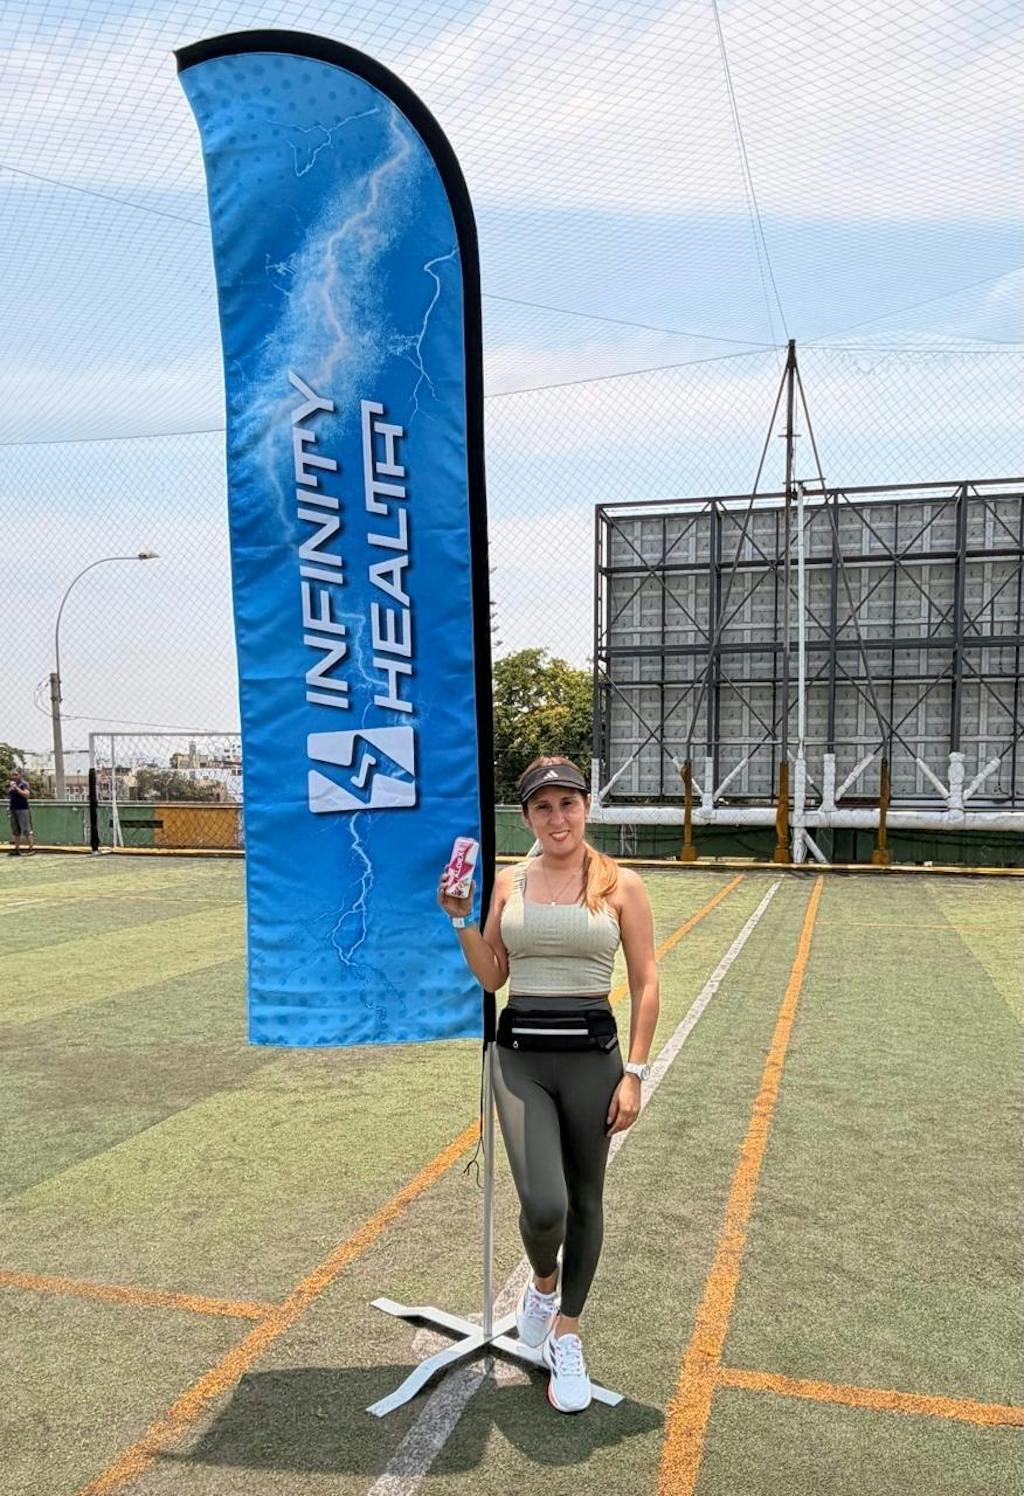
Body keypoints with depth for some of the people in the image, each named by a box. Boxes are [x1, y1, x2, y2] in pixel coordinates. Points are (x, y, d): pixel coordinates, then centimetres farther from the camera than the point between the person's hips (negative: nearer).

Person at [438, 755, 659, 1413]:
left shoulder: (621, 885, -4)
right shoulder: (509, 882, 4)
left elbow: (646, 986, -2)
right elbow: (492, 977, 10)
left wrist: (634, 1073, -7)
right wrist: (462, 919, -4)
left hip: (591, 1055, -1)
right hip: (519, 1056, 1)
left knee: (584, 1201, 12)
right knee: (544, 1206, -11)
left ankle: (567, 1334, 36)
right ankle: (543, 1280, 26)